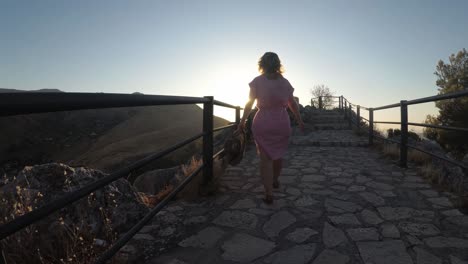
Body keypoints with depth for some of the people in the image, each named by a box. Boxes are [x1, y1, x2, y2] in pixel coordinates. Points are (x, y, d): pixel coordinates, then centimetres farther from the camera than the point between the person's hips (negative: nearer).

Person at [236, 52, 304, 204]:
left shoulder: (258, 81, -4)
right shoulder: (284, 82, 4)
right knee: (278, 154, 20)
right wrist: (299, 120, 18)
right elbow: (293, 104, 8)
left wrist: (242, 122, 2)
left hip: (263, 124, -3)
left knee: (265, 157, 3)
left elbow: (249, 103, -5)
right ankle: (275, 180, 42)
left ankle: (269, 193, -1)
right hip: (282, 123, 3)